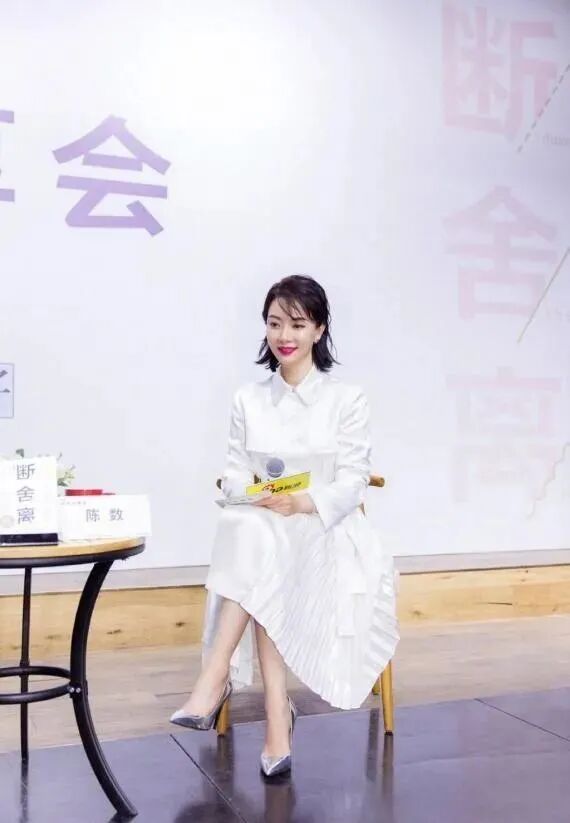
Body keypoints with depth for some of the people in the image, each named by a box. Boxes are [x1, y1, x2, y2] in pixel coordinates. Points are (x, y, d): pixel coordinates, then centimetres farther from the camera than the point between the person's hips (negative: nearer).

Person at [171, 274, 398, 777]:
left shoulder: (347, 399, 4)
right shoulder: (247, 400, 13)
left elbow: (353, 482, -4)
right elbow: (233, 476, 7)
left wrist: (303, 503, -23)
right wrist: (253, 491, -17)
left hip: (326, 532, -2)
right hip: (259, 532, 2)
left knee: (259, 543, -34)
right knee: (250, 530, -34)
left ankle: (217, 677, -35)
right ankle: (277, 708, -38)